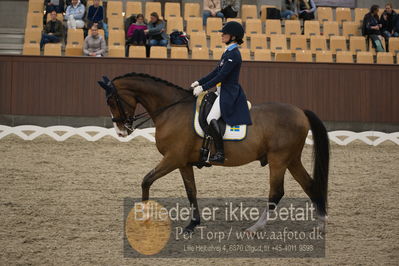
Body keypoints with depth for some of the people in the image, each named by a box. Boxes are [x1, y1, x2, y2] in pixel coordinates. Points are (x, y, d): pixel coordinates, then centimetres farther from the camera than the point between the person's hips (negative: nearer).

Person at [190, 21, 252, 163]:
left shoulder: (234, 54, -17)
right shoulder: (228, 52, 14)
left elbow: (221, 76, -21)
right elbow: (216, 72, 18)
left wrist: (203, 88, -19)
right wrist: (199, 82, 11)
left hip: (229, 93, -11)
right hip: (223, 91, 11)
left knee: (211, 118, -27)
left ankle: (220, 153, -28)